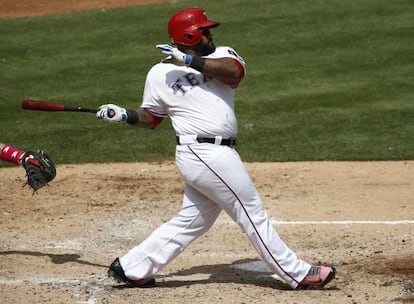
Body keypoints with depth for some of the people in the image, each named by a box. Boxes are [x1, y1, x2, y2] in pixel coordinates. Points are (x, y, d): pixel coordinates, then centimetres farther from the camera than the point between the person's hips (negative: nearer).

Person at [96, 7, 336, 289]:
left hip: (214, 156, 6)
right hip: (207, 155, -6)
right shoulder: (160, 73, 4)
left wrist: (189, 61, -16)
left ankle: (131, 268, 23)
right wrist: (123, 115, -3)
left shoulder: (221, 55, 12)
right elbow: (150, 118, 14)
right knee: (254, 214, -2)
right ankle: (297, 273, 5)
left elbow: (234, 71, -12)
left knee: (191, 222, 13)